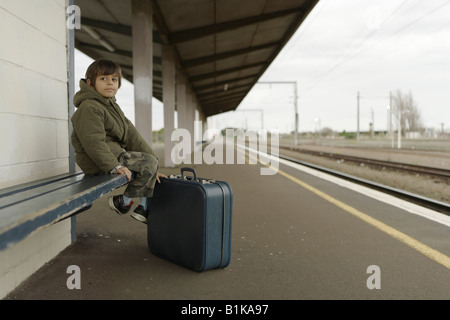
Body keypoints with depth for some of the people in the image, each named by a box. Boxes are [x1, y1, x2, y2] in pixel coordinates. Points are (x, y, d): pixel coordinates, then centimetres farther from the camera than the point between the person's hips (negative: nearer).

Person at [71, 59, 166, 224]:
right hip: (99, 163, -10)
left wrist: (151, 157, 6)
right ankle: (123, 201, -5)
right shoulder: (89, 108, -14)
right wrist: (114, 166, -32)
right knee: (149, 163, -18)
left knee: (150, 160, 19)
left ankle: (144, 208, 16)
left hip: (116, 155, 10)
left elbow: (131, 135, 11)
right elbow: (93, 142, -24)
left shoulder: (113, 106, 17)